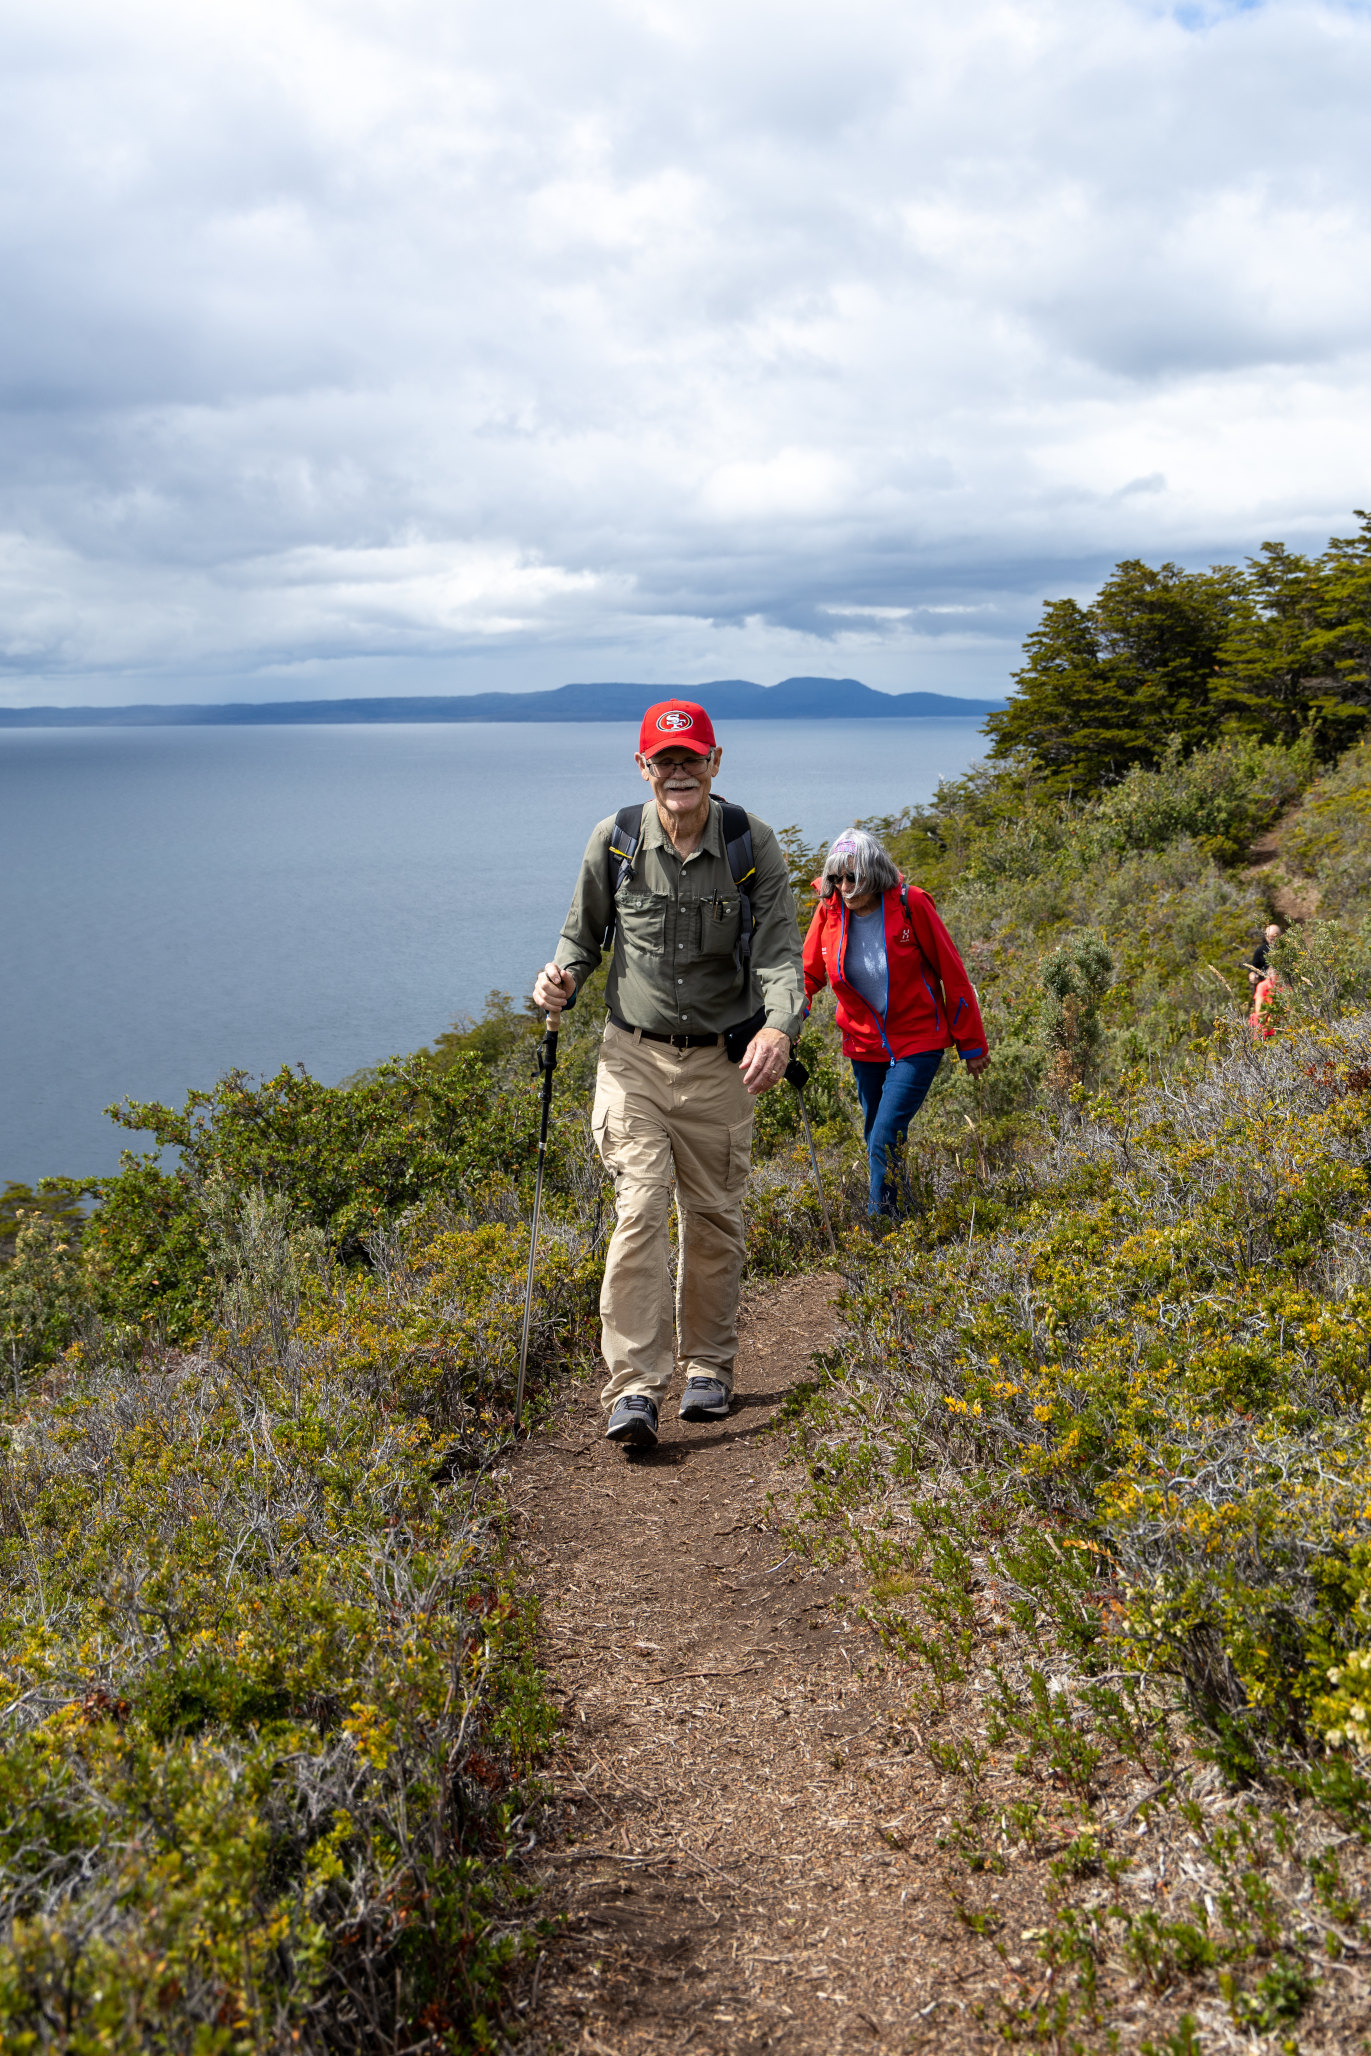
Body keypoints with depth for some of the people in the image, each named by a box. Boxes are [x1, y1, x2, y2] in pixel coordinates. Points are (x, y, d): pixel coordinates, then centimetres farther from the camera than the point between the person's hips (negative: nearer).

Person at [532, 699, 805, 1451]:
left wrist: (778, 1027, -31)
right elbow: (584, 933, 10)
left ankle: (707, 1367, 29)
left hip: (721, 1062, 1)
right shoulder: (613, 841, -3)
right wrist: (561, 976, -14)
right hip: (634, 1055, 0)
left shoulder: (751, 844, -6)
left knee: (713, 1218, 10)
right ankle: (633, 1390, -12)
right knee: (639, 1208, -13)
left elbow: (780, 952, -11)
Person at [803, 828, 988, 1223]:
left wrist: (971, 1044, -4)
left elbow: (952, 974, -9)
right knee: (877, 1136, 14)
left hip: (918, 1041, -4)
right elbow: (810, 972, 5)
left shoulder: (909, 904, -16)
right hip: (865, 1043, 5)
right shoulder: (830, 910, -6)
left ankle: (880, 1222, -7)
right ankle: (887, 1218, 32)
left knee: (887, 1134, -16)